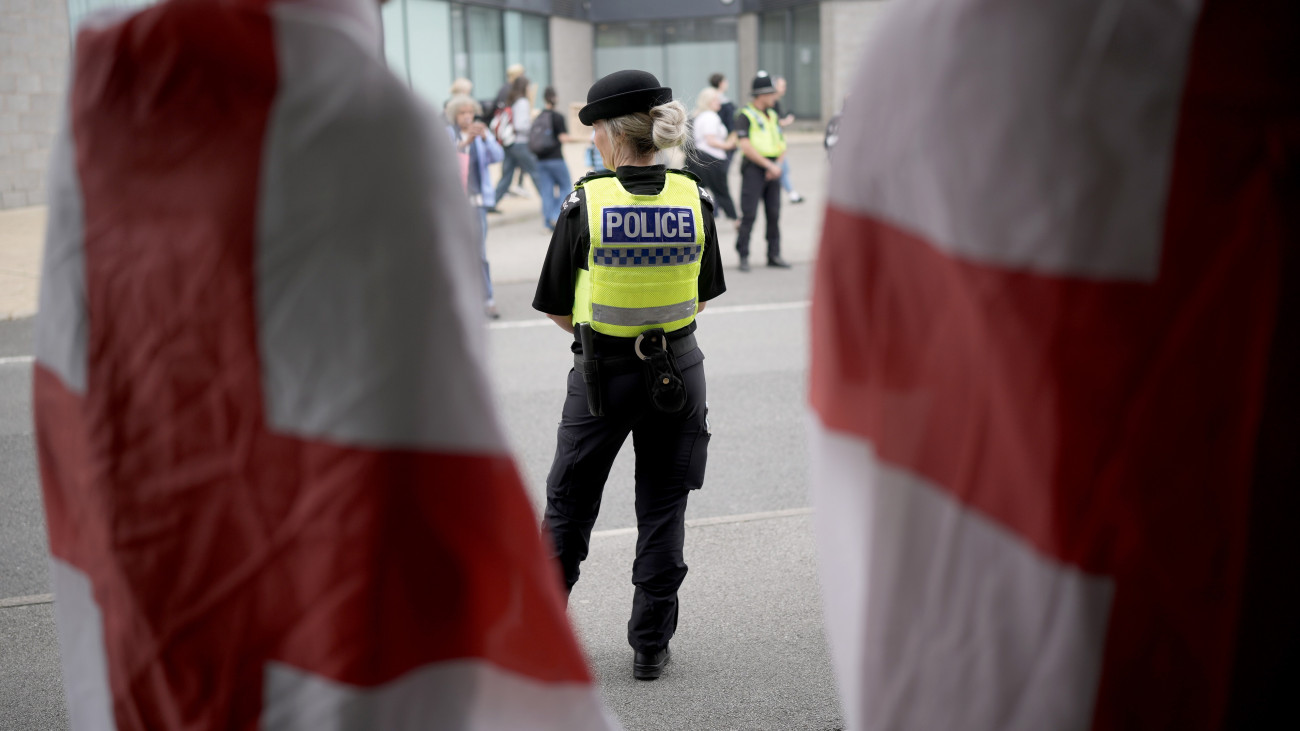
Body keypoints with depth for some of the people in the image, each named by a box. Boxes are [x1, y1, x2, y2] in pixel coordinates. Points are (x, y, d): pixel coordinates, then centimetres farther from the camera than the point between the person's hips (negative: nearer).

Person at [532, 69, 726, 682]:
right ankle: (650, 646, 18)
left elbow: (558, 310, -6)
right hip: (676, 369, 2)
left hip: (602, 372, -2)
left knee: (569, 505, 14)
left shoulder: (585, 204, -13)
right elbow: (703, 298, 5)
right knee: (663, 510, 11)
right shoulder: (694, 200, -4)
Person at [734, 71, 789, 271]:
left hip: (773, 170, 7)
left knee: (774, 213, 7)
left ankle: (774, 255, 13)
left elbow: (781, 144, 16)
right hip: (754, 168, -7)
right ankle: (743, 256, -1)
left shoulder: (772, 115, 16)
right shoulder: (745, 116, -6)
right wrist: (768, 165, -14)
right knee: (749, 214, -8)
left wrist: (777, 164, -3)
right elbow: (745, 146, -14)